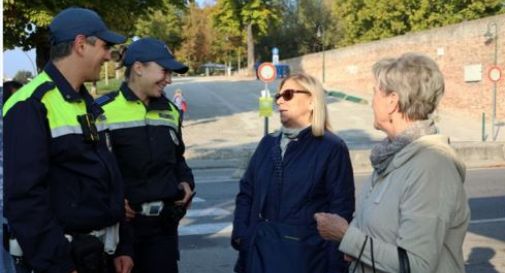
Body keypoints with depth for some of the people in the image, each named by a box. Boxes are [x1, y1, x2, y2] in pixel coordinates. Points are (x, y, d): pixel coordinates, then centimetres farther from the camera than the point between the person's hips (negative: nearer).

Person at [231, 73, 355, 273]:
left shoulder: (332, 148, -7)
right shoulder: (268, 143, 10)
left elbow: (341, 210, -9)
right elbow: (246, 192, 12)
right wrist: (240, 236, 0)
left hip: (305, 256, -5)